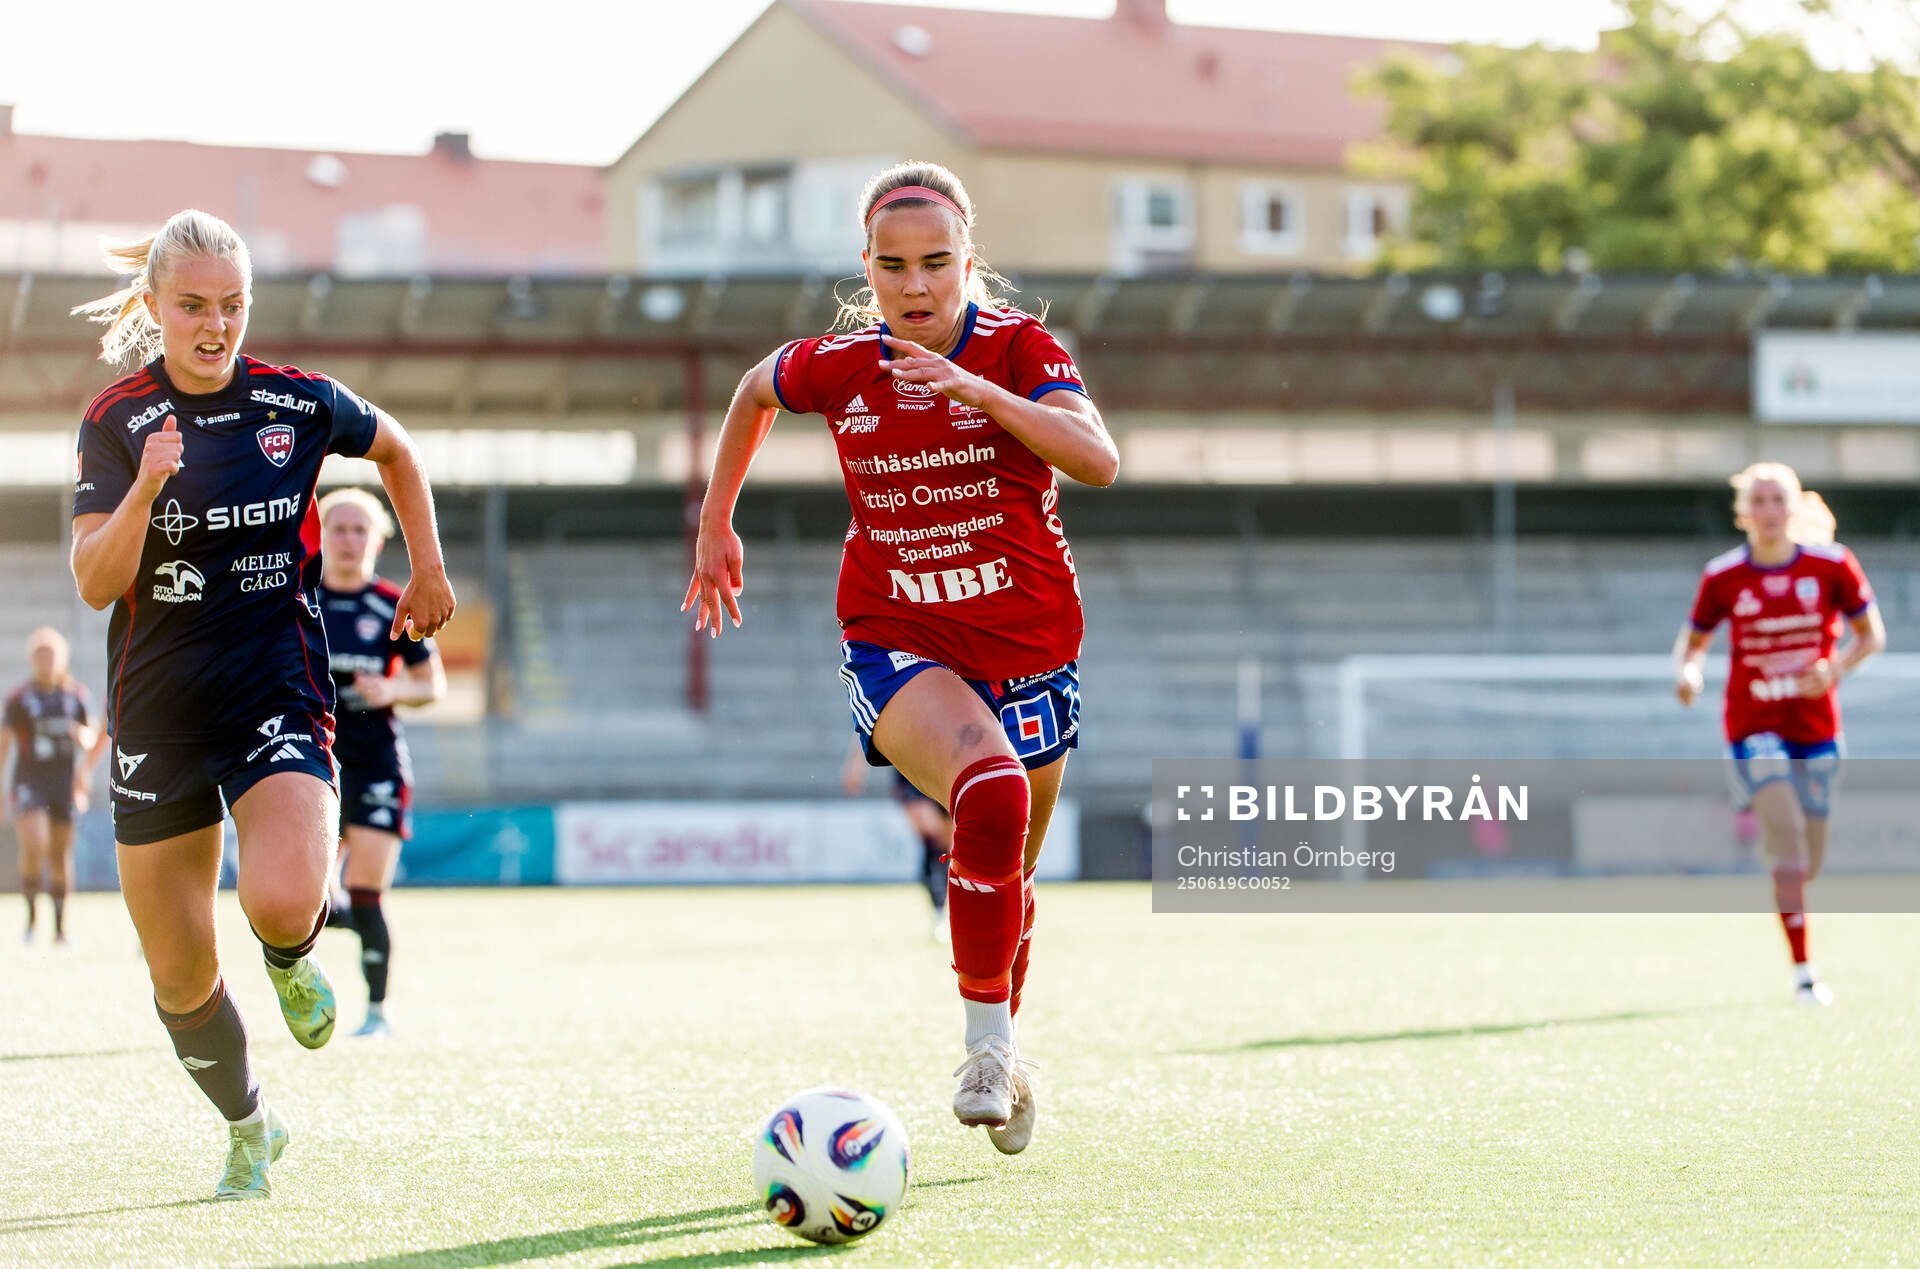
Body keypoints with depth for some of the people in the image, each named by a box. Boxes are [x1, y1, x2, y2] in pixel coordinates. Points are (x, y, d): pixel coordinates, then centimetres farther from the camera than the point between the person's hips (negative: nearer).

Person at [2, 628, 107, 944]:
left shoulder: (76, 695, 8)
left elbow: (92, 739, 13)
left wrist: (82, 735, -12)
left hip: (65, 783, 2)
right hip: (29, 783, -2)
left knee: (61, 854, 4)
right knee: (34, 845, -20)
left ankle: (60, 927, 12)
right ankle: (32, 914, -5)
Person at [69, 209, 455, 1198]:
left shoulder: (299, 403, -2)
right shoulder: (116, 423, -5)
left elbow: (394, 449, 19)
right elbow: (96, 583, -13)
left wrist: (428, 569, 15)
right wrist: (146, 486, -28)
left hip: (278, 693, -1)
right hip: (159, 712, 1)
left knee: (282, 903, -28)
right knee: (180, 976, 4)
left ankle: (293, 960, 10)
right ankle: (248, 1126, 31)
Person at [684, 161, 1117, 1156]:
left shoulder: (1018, 351, -11)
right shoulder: (837, 366, -4)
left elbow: (1098, 460, -27)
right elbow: (755, 391, 19)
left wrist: (978, 390, -37)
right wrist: (714, 526, 21)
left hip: (1026, 646, 1)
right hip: (896, 644, -1)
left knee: (1005, 876, 16)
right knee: (991, 792, -33)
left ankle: (999, 1053, 44)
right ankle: (988, 1048, -24)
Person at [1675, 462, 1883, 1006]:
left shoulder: (1832, 565, -2)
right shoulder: (1722, 577, -3)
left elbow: (1872, 634, 5)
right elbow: (1693, 640, 9)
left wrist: (1836, 667, -14)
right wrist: (1687, 671, -14)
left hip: (1816, 729, 2)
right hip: (1753, 727, -2)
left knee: (1806, 864, 8)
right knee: (1789, 841, -20)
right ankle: (1803, 971, -16)